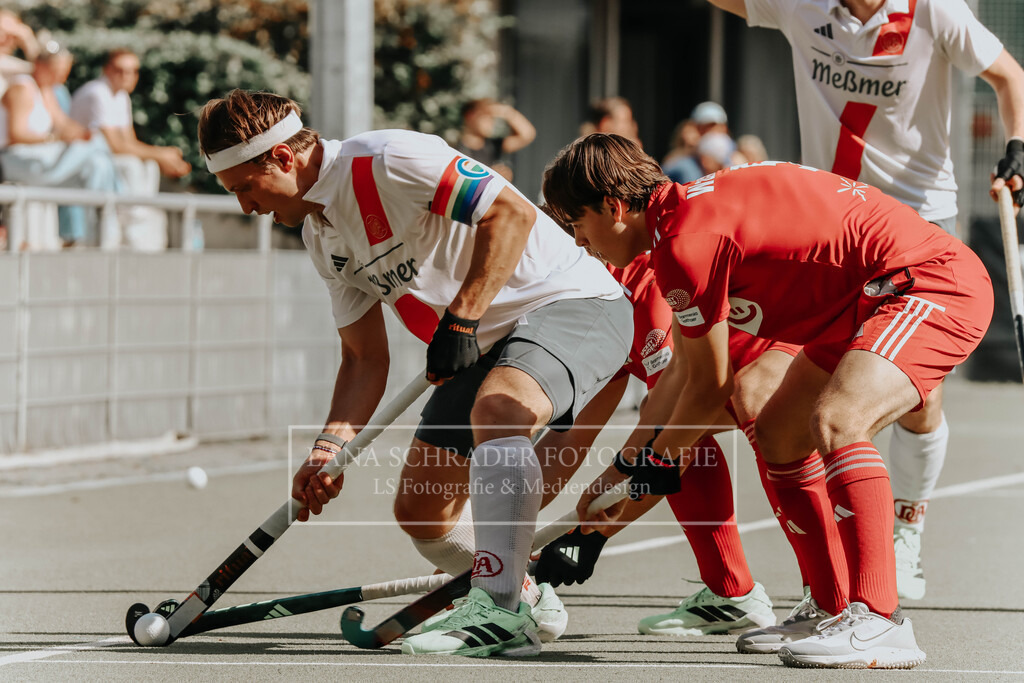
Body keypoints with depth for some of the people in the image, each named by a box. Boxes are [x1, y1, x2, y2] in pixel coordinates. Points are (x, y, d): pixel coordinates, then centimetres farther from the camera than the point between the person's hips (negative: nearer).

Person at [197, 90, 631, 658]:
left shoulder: (387, 161, -20)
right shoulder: (321, 234, 9)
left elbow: (512, 212, -24)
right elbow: (365, 359, 12)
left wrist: (460, 320, -24)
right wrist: (330, 450, -2)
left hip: (572, 300, -10)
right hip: (482, 345, 10)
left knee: (496, 408, -38)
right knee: (420, 510, 6)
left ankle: (501, 611, -41)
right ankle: (525, 601, 28)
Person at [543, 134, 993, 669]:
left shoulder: (686, 242, -19)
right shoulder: (692, 210, 12)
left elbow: (711, 385, -8)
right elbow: (691, 378, 22)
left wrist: (651, 465, 8)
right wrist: (627, 469, 26)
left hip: (933, 283, -11)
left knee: (834, 422, -30)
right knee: (779, 434, 14)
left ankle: (880, 623, -30)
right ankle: (834, 612, 20)